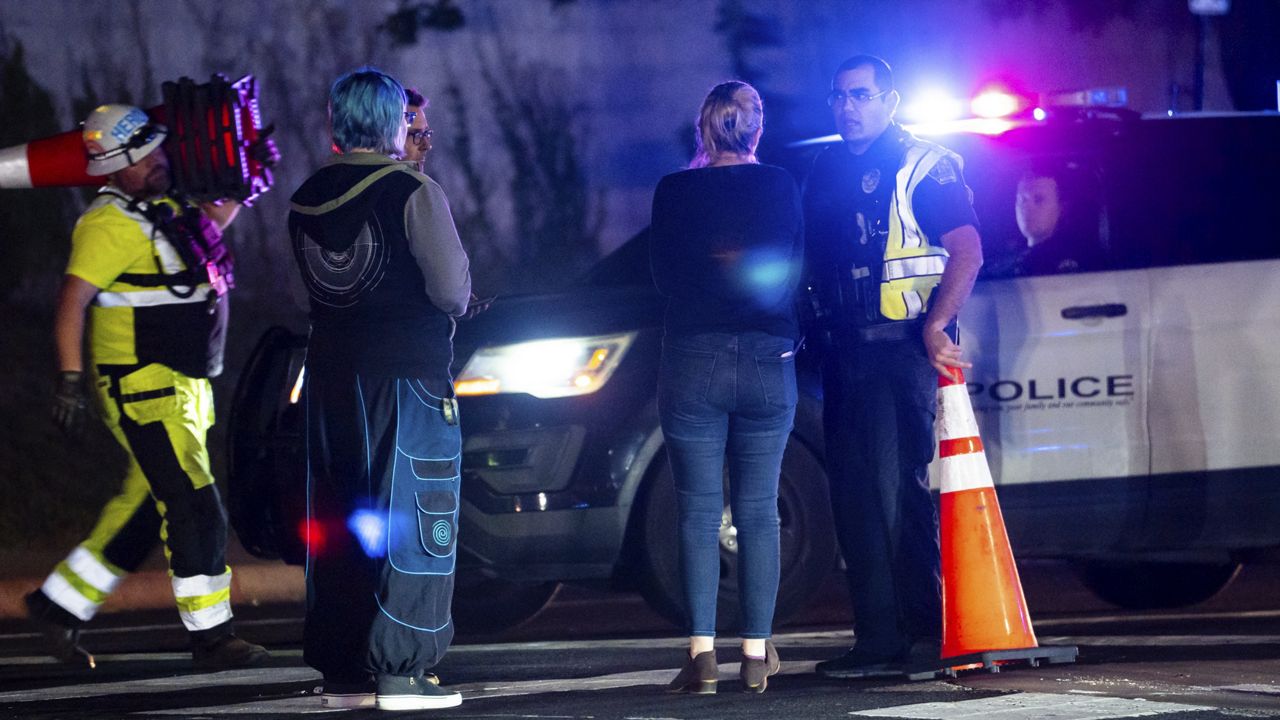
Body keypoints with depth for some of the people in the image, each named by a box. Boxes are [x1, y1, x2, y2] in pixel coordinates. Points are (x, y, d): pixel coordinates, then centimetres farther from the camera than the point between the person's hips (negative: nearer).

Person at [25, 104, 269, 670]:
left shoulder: (163, 210, 14)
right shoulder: (113, 223, -14)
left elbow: (211, 224, 35)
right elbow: (72, 299, -20)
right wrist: (71, 379, -27)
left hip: (186, 385, 10)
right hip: (144, 388, -10)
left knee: (142, 510, 14)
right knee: (196, 510, -11)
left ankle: (60, 602, 24)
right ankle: (211, 638, -7)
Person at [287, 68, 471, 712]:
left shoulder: (307, 199, 8)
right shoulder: (414, 193, -11)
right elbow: (452, 291, -13)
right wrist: (455, 298, 9)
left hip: (332, 370, 6)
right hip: (411, 370, -6)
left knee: (337, 520, 10)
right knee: (412, 516, -2)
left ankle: (340, 671, 12)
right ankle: (400, 668, -6)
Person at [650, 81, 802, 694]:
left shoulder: (675, 192, -3)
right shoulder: (780, 188, -1)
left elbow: (665, 276, 6)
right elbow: (794, 271, 6)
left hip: (693, 362, -1)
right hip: (769, 365, 1)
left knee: (699, 513, 1)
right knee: (759, 513, 6)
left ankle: (702, 651, -8)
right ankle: (756, 653, 2)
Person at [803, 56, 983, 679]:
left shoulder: (923, 166, -4)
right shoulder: (826, 172, 18)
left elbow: (966, 249, -12)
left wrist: (936, 325, -22)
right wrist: (813, 334, 11)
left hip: (901, 348, -8)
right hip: (844, 354, 8)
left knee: (898, 486, -12)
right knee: (853, 497, 7)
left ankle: (924, 631, -10)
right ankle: (877, 639, 12)